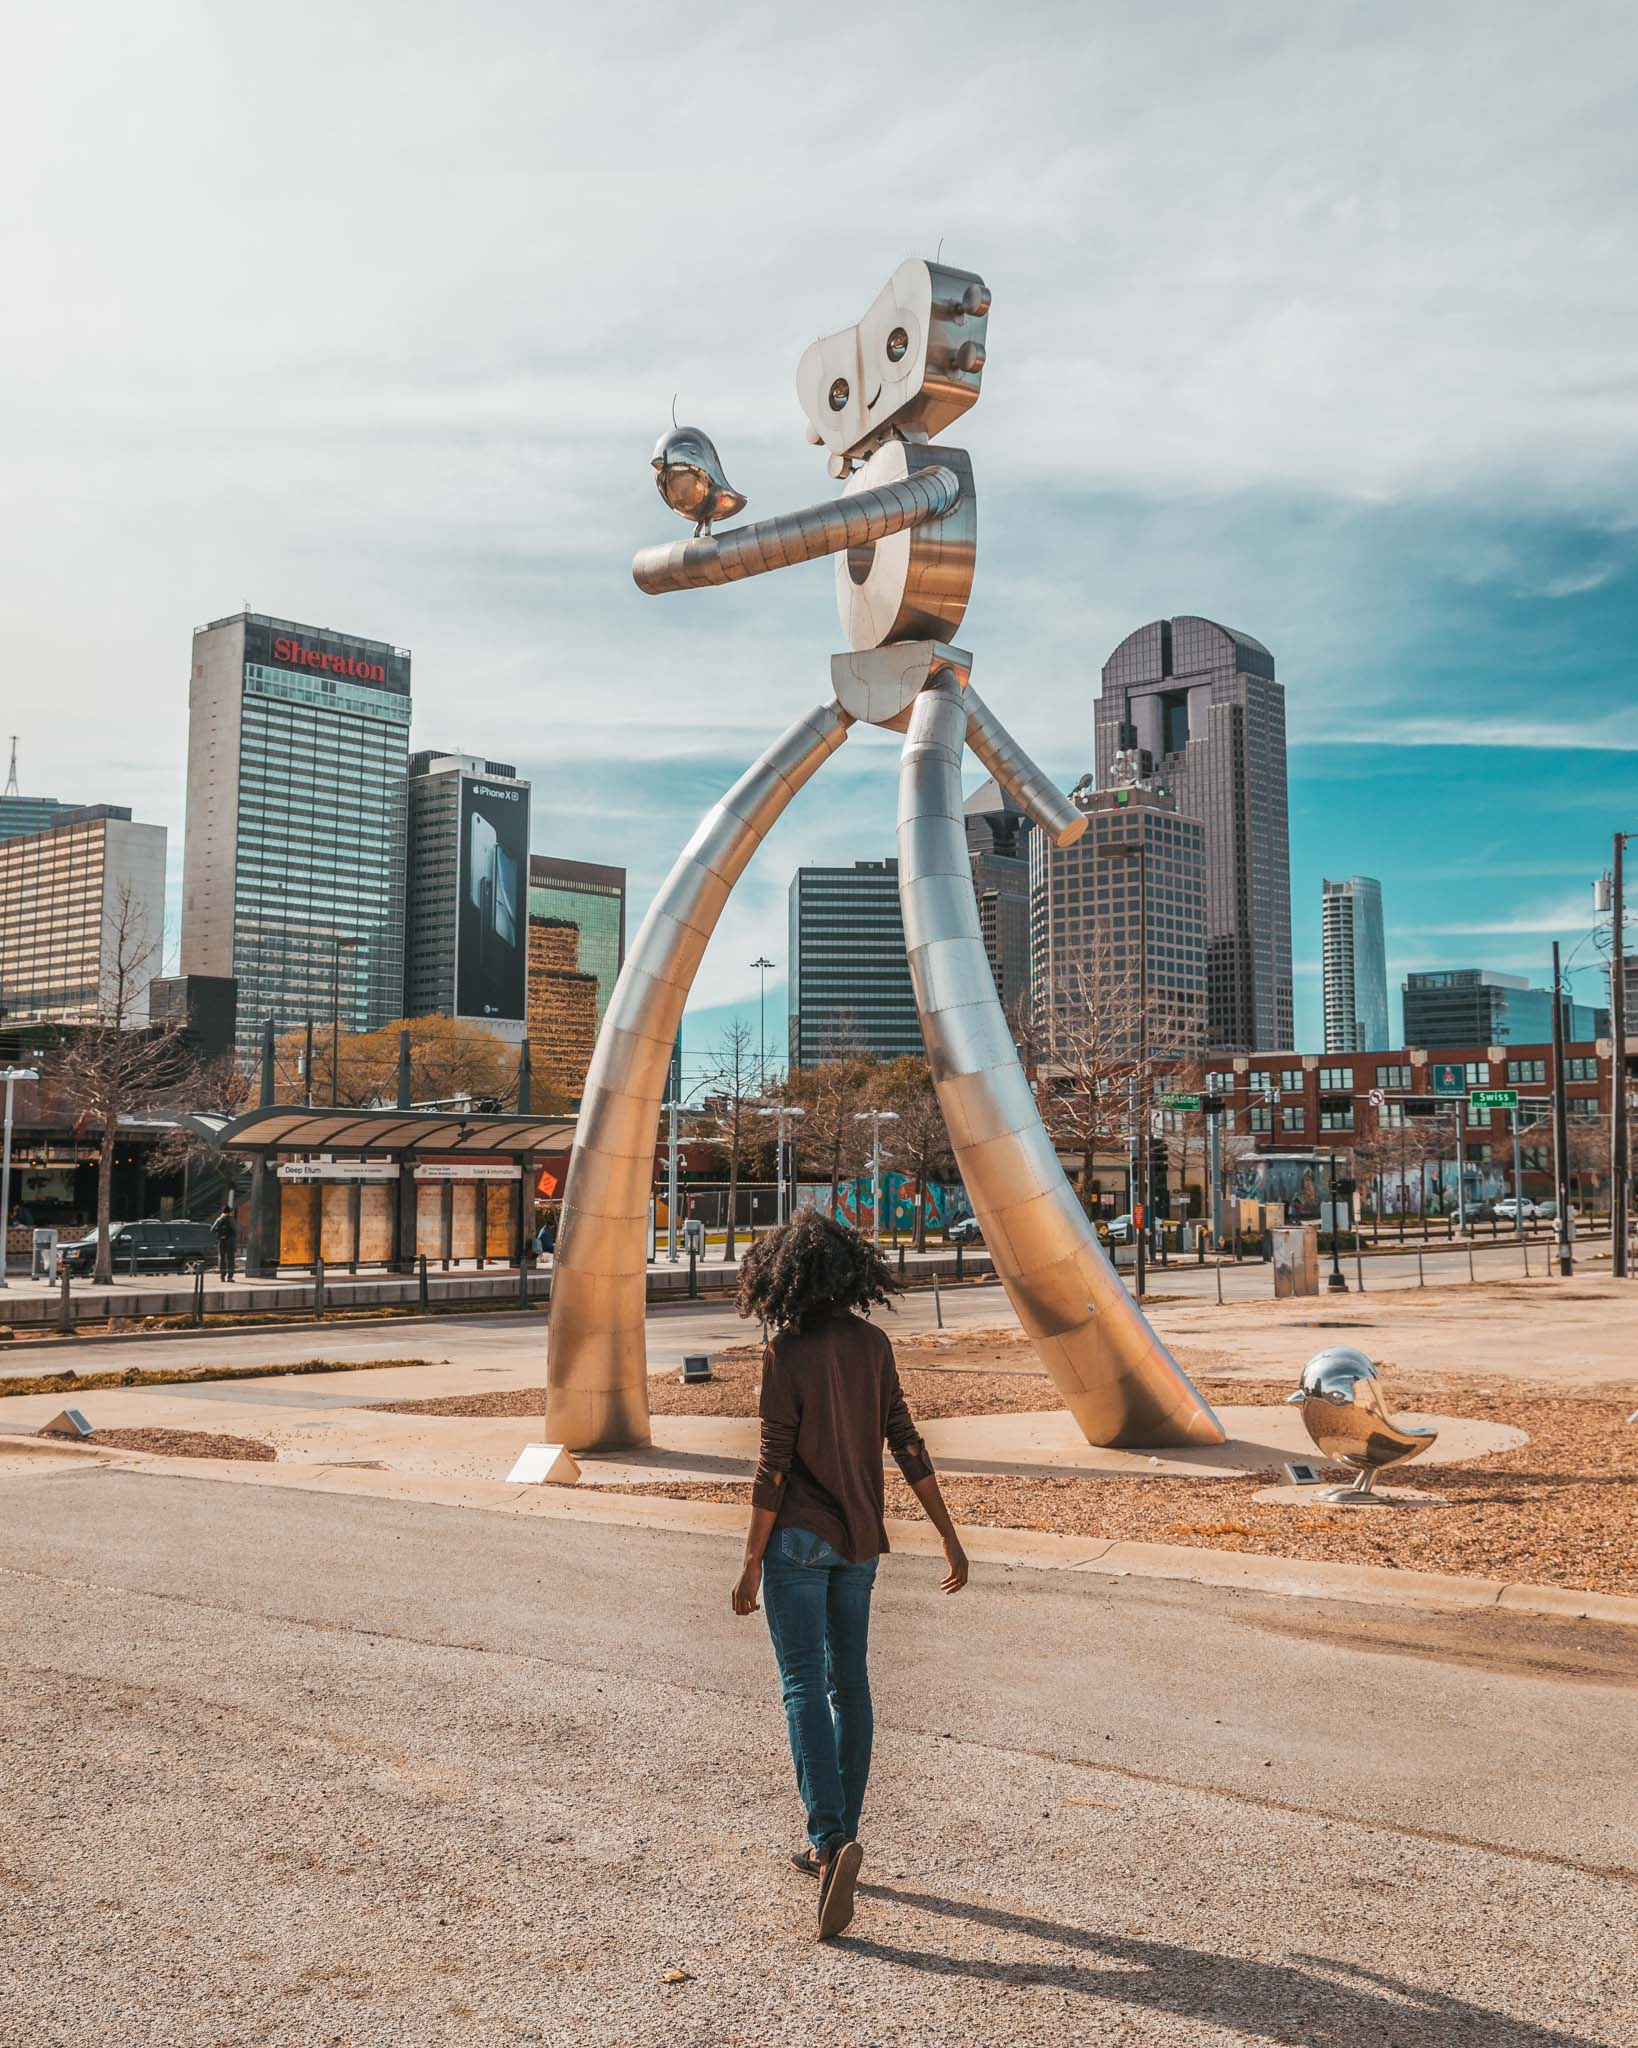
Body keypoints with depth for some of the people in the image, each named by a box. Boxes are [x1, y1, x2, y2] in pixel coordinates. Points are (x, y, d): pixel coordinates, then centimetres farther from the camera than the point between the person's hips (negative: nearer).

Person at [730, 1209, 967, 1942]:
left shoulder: (785, 1354, -14)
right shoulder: (872, 1343, 0)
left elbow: (773, 1467, -14)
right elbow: (905, 1443, -1)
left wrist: (750, 1565, -7)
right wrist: (950, 1537, 4)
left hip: (798, 1538, -5)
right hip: (859, 1539, 6)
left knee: (805, 1688, -4)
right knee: (849, 1685, 14)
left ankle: (832, 1838, -18)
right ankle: (833, 1844, 23)